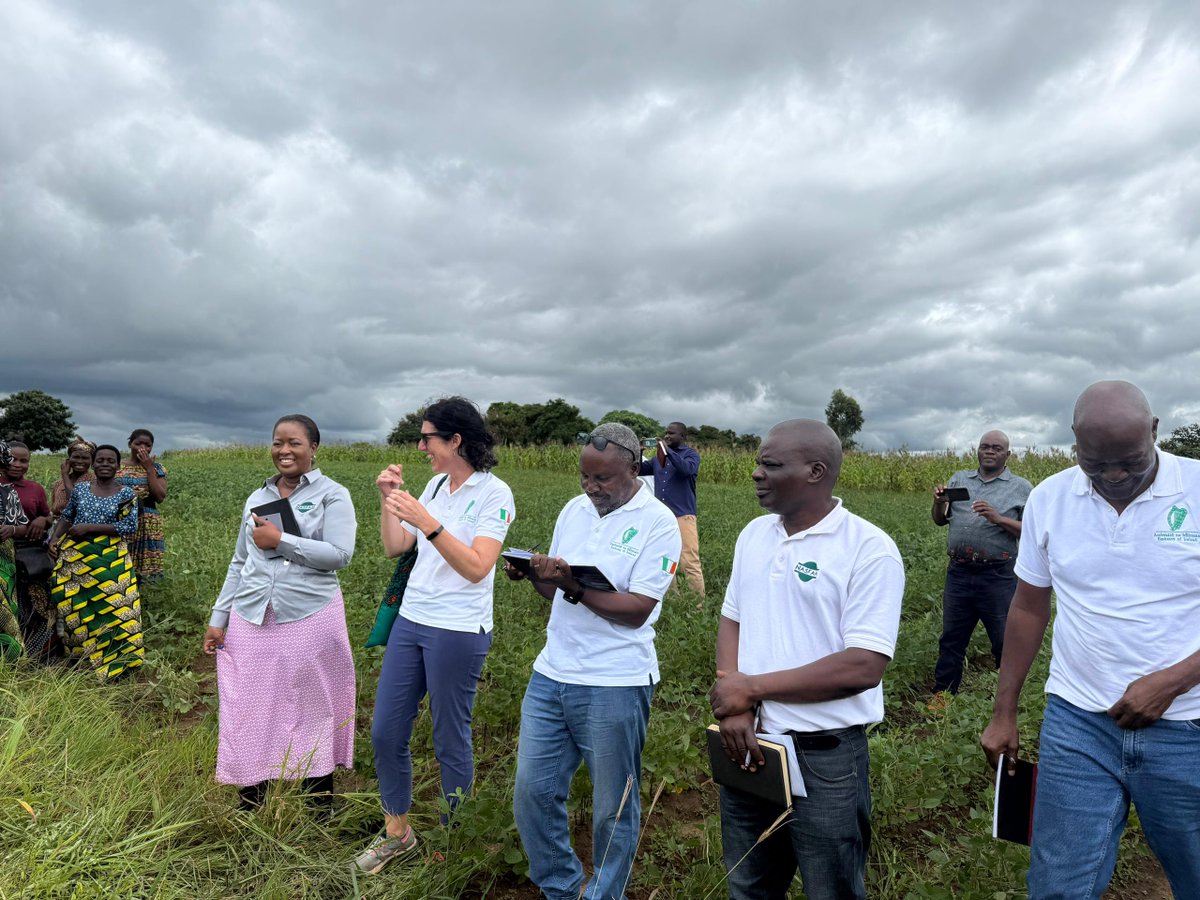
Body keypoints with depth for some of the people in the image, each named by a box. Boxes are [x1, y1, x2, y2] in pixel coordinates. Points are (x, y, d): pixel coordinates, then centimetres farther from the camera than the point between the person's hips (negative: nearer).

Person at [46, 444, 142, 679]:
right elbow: (66, 517, 16)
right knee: (75, 607, 8)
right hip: (74, 556, 3)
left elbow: (130, 527, -11)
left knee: (111, 607, -2)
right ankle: (79, 655, 24)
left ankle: (111, 660, 10)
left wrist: (90, 527, -15)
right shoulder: (80, 488, 6)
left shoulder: (126, 495, -3)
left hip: (109, 560, -3)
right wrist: (54, 539, -1)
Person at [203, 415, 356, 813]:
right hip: (251, 622, 4)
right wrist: (218, 618, 11)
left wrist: (281, 540, -14)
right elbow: (239, 564, 16)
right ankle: (249, 804, 25)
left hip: (311, 620, -4)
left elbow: (340, 554, -15)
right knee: (250, 710, 9)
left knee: (314, 709, 8)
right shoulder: (256, 499, 12)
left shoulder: (332, 495, -3)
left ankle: (321, 804, 23)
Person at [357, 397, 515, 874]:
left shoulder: (494, 493, -13)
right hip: (411, 621, 7)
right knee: (385, 731, 13)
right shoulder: (435, 485, 8)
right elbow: (394, 548, 10)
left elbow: (477, 568, -23)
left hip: (458, 632, -7)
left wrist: (427, 522, -30)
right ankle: (396, 831, 33)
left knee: (450, 742, 7)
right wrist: (388, 499, -2)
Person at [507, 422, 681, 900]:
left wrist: (573, 585, -25)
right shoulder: (574, 509, 8)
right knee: (533, 791, 12)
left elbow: (637, 610, -17)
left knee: (613, 807, 11)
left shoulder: (658, 522, -11)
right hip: (551, 674, 6)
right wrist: (534, 575, -7)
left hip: (614, 685, -6)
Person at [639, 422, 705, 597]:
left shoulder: (690, 454, 0)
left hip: (682, 516, -6)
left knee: (690, 563, -11)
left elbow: (687, 469, -21)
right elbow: (639, 470, 11)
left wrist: (668, 451, -28)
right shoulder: (658, 456, 16)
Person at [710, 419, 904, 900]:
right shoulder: (754, 535, 5)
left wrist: (752, 687, -17)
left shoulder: (869, 549, -16)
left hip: (825, 756, -6)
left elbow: (864, 666, -21)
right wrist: (733, 703, -9)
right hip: (748, 742, 6)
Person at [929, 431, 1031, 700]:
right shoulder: (959, 479, 11)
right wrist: (939, 502, -6)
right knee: (951, 639, 13)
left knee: (1006, 644, 7)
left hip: (998, 577, -3)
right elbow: (940, 521, 15)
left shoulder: (1022, 488, 2)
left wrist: (998, 518, -17)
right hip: (959, 573, 3)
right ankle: (942, 695, 25)